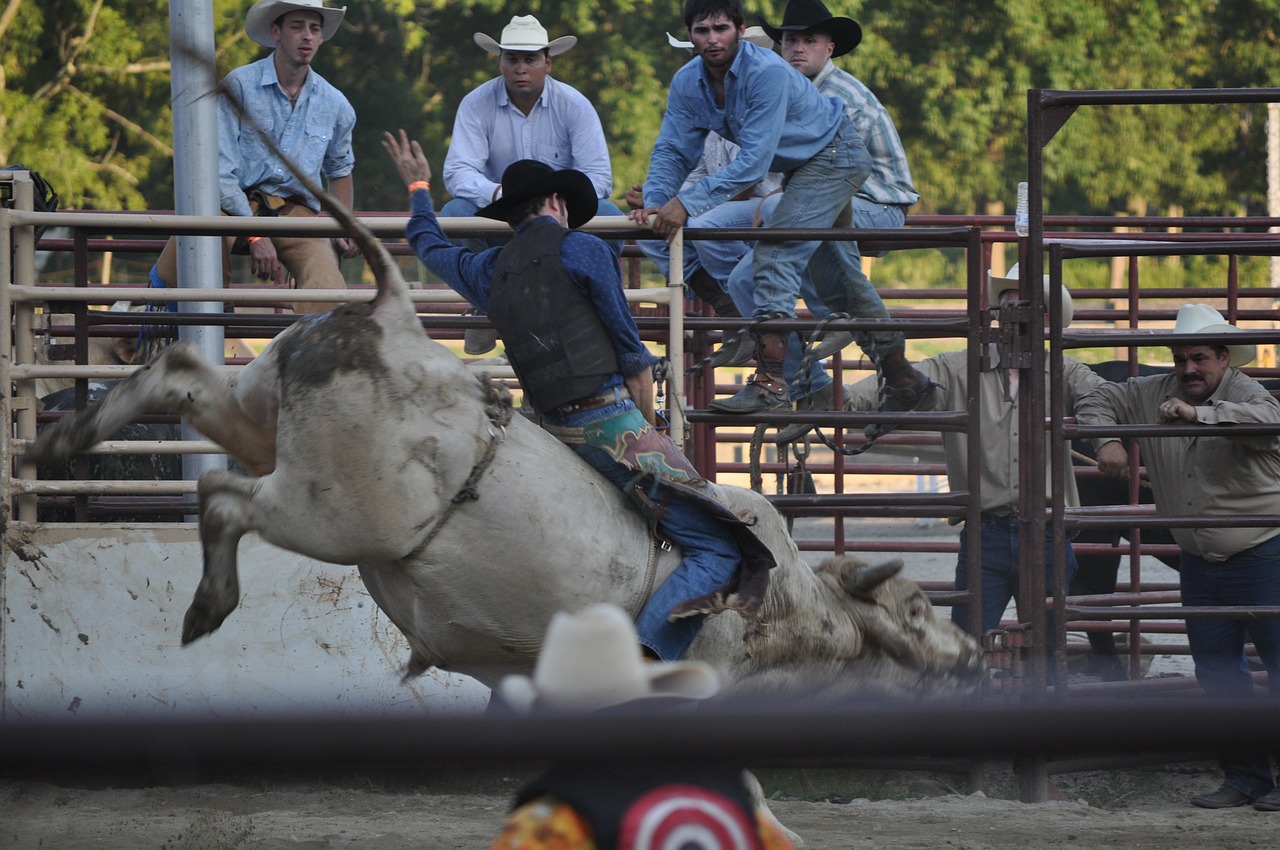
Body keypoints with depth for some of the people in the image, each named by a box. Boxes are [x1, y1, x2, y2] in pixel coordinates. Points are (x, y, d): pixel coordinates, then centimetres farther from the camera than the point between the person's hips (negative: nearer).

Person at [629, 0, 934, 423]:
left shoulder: (768, 74, -34)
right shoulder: (687, 83, -10)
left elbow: (753, 161, -37)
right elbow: (672, 150, -8)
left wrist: (688, 202, -42)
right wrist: (655, 202, -28)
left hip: (835, 155, -9)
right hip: (800, 166, 9)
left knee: (775, 255, -23)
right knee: (837, 275, 14)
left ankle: (769, 382, -28)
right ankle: (902, 379, 26)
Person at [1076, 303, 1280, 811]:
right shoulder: (1153, 395, 5)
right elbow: (1098, 402, 14)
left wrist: (1197, 414, -48)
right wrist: (1107, 441, -7)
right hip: (1198, 560, 6)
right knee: (1217, 671, 7)